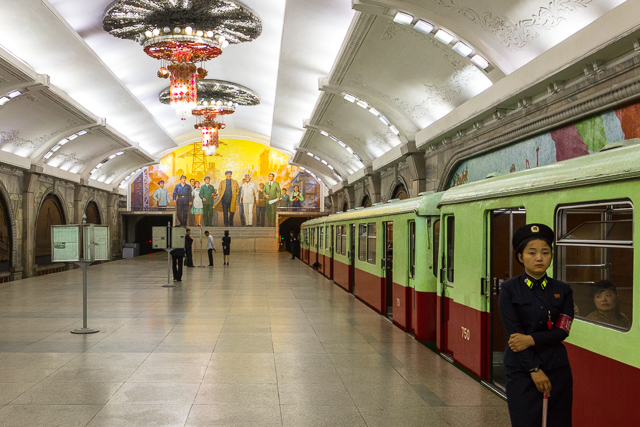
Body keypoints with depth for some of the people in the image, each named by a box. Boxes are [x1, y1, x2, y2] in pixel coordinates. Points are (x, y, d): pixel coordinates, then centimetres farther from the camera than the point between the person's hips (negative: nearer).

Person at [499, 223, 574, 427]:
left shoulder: (563, 290, 5)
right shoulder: (509, 289, -4)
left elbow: (562, 331, -2)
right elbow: (514, 332, -9)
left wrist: (530, 339, -16)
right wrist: (534, 369, -13)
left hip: (557, 369, 3)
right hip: (521, 370, -2)